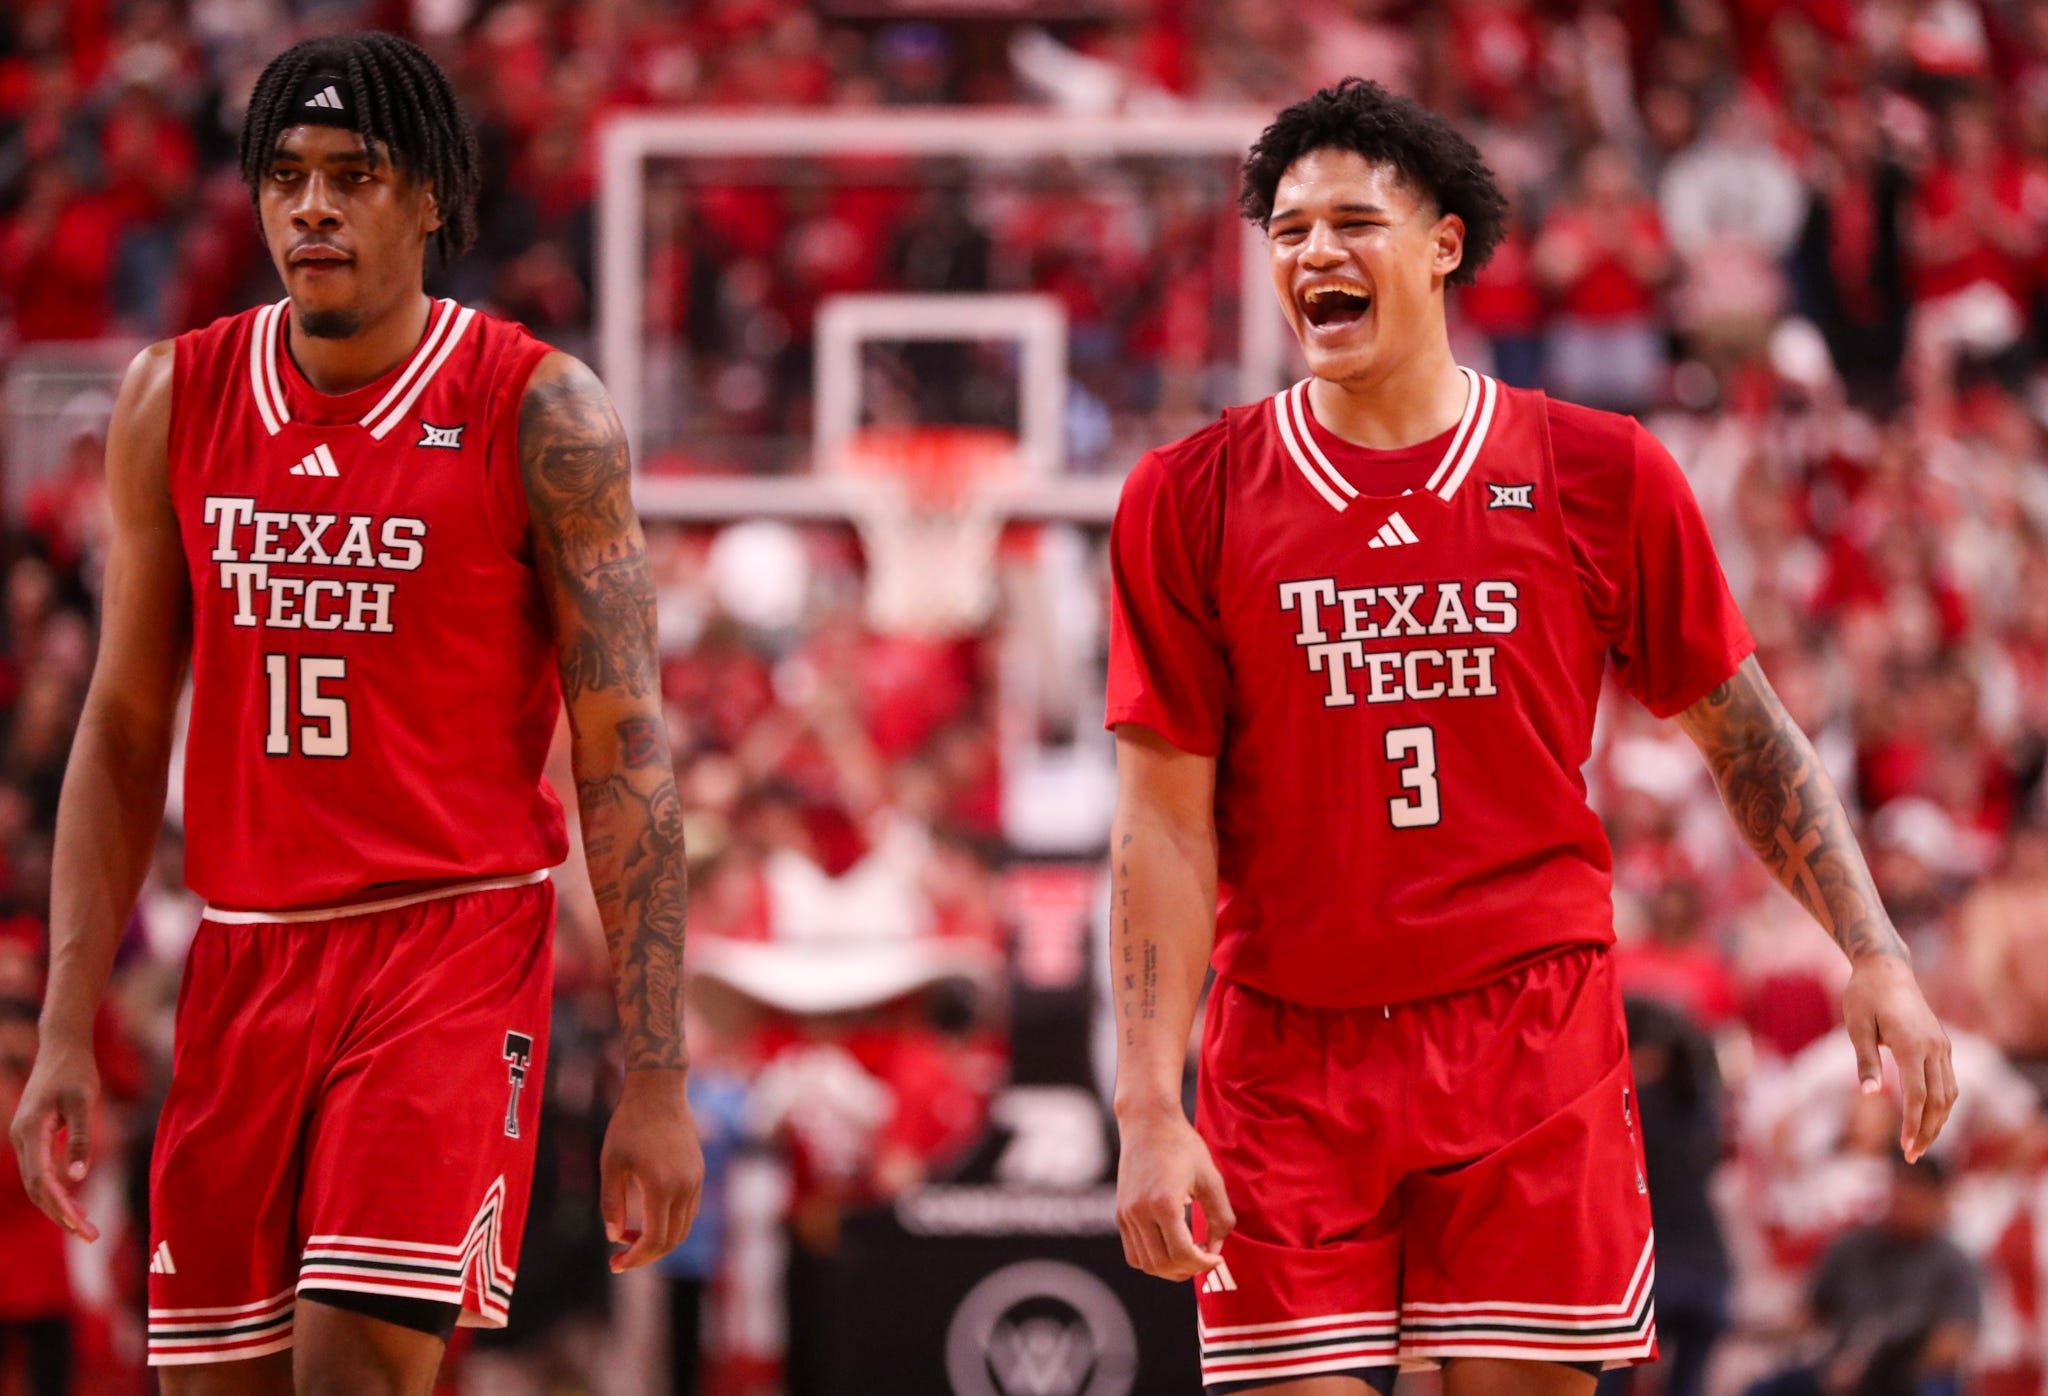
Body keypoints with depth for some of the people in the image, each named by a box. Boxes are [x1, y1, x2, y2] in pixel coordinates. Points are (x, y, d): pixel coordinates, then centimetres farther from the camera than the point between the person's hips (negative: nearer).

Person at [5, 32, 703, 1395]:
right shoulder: (176, 400, 5)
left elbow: (624, 754, -6)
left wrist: (656, 1083, -11)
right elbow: (125, 730, 10)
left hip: (456, 936, -4)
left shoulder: (540, 414, -7)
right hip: (245, 956, 4)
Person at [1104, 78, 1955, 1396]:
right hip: (1289, 1057, 0)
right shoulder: (1189, 499, 2)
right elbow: (1165, 824, -1)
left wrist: (1875, 956, 2)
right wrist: (1150, 1110, -8)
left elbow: (1749, 737, 12)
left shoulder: (1604, 475, 3)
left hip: (1534, 1034, 0)